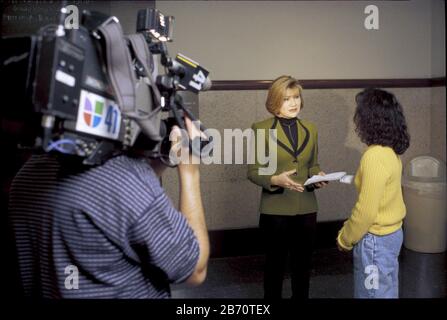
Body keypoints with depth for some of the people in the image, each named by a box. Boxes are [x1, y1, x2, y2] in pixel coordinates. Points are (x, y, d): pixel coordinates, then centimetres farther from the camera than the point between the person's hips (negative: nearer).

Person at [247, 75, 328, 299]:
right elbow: (253, 171, -8)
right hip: (275, 209, -4)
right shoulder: (261, 129, -8)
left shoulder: (310, 129, 6)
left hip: (306, 208, 4)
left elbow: (312, 165, 15)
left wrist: (317, 176, -8)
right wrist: (275, 180, -25)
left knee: (303, 263, 16)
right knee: (275, 264, 11)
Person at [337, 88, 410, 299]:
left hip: (376, 239, -9)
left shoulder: (375, 156, -25)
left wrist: (345, 238, -11)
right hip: (390, 232, 9)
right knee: (386, 290, 22)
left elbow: (366, 211, -23)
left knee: (374, 293, 7)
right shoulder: (391, 151, 2)